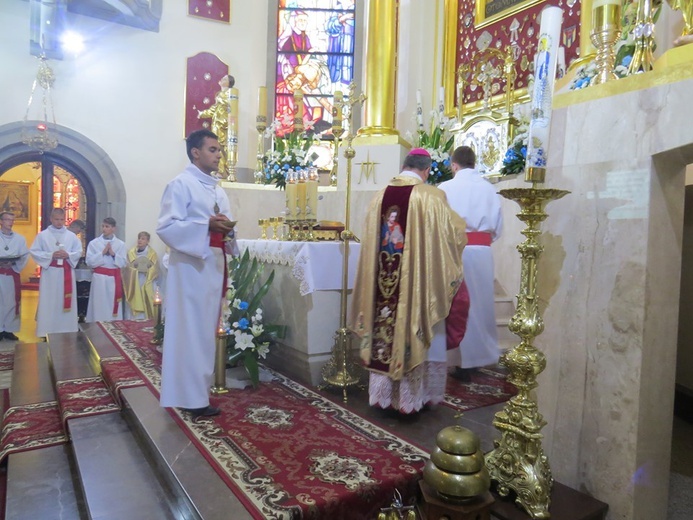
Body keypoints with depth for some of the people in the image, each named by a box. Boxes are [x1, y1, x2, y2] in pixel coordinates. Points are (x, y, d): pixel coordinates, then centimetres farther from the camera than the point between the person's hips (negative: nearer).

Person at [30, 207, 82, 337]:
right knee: (48, 302, 1)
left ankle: (67, 330, 15)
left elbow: (79, 252, 7)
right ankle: (47, 331, 8)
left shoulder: (72, 236, 5)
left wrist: (68, 255, -13)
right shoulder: (42, 235, 0)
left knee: (66, 301, 6)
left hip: (67, 272, 2)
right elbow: (34, 252, -2)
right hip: (49, 272, -2)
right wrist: (51, 255, -15)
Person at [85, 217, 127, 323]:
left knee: (113, 305, 4)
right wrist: (102, 253, -11)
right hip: (99, 278, -1)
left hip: (114, 278, 1)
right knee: (99, 305, 0)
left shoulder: (120, 244, 5)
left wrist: (113, 254, -11)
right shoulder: (94, 243, 3)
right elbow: (89, 262, -3)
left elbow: (123, 263, 2)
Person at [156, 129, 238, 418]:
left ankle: (199, 390, 25)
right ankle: (190, 397, 5)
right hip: (191, 265, -8)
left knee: (206, 329, 13)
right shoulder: (181, 184, -6)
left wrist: (227, 230, -1)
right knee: (190, 331, -4)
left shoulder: (218, 190, 18)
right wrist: (207, 225, -22)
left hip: (214, 264, 8)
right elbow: (166, 227, -15)